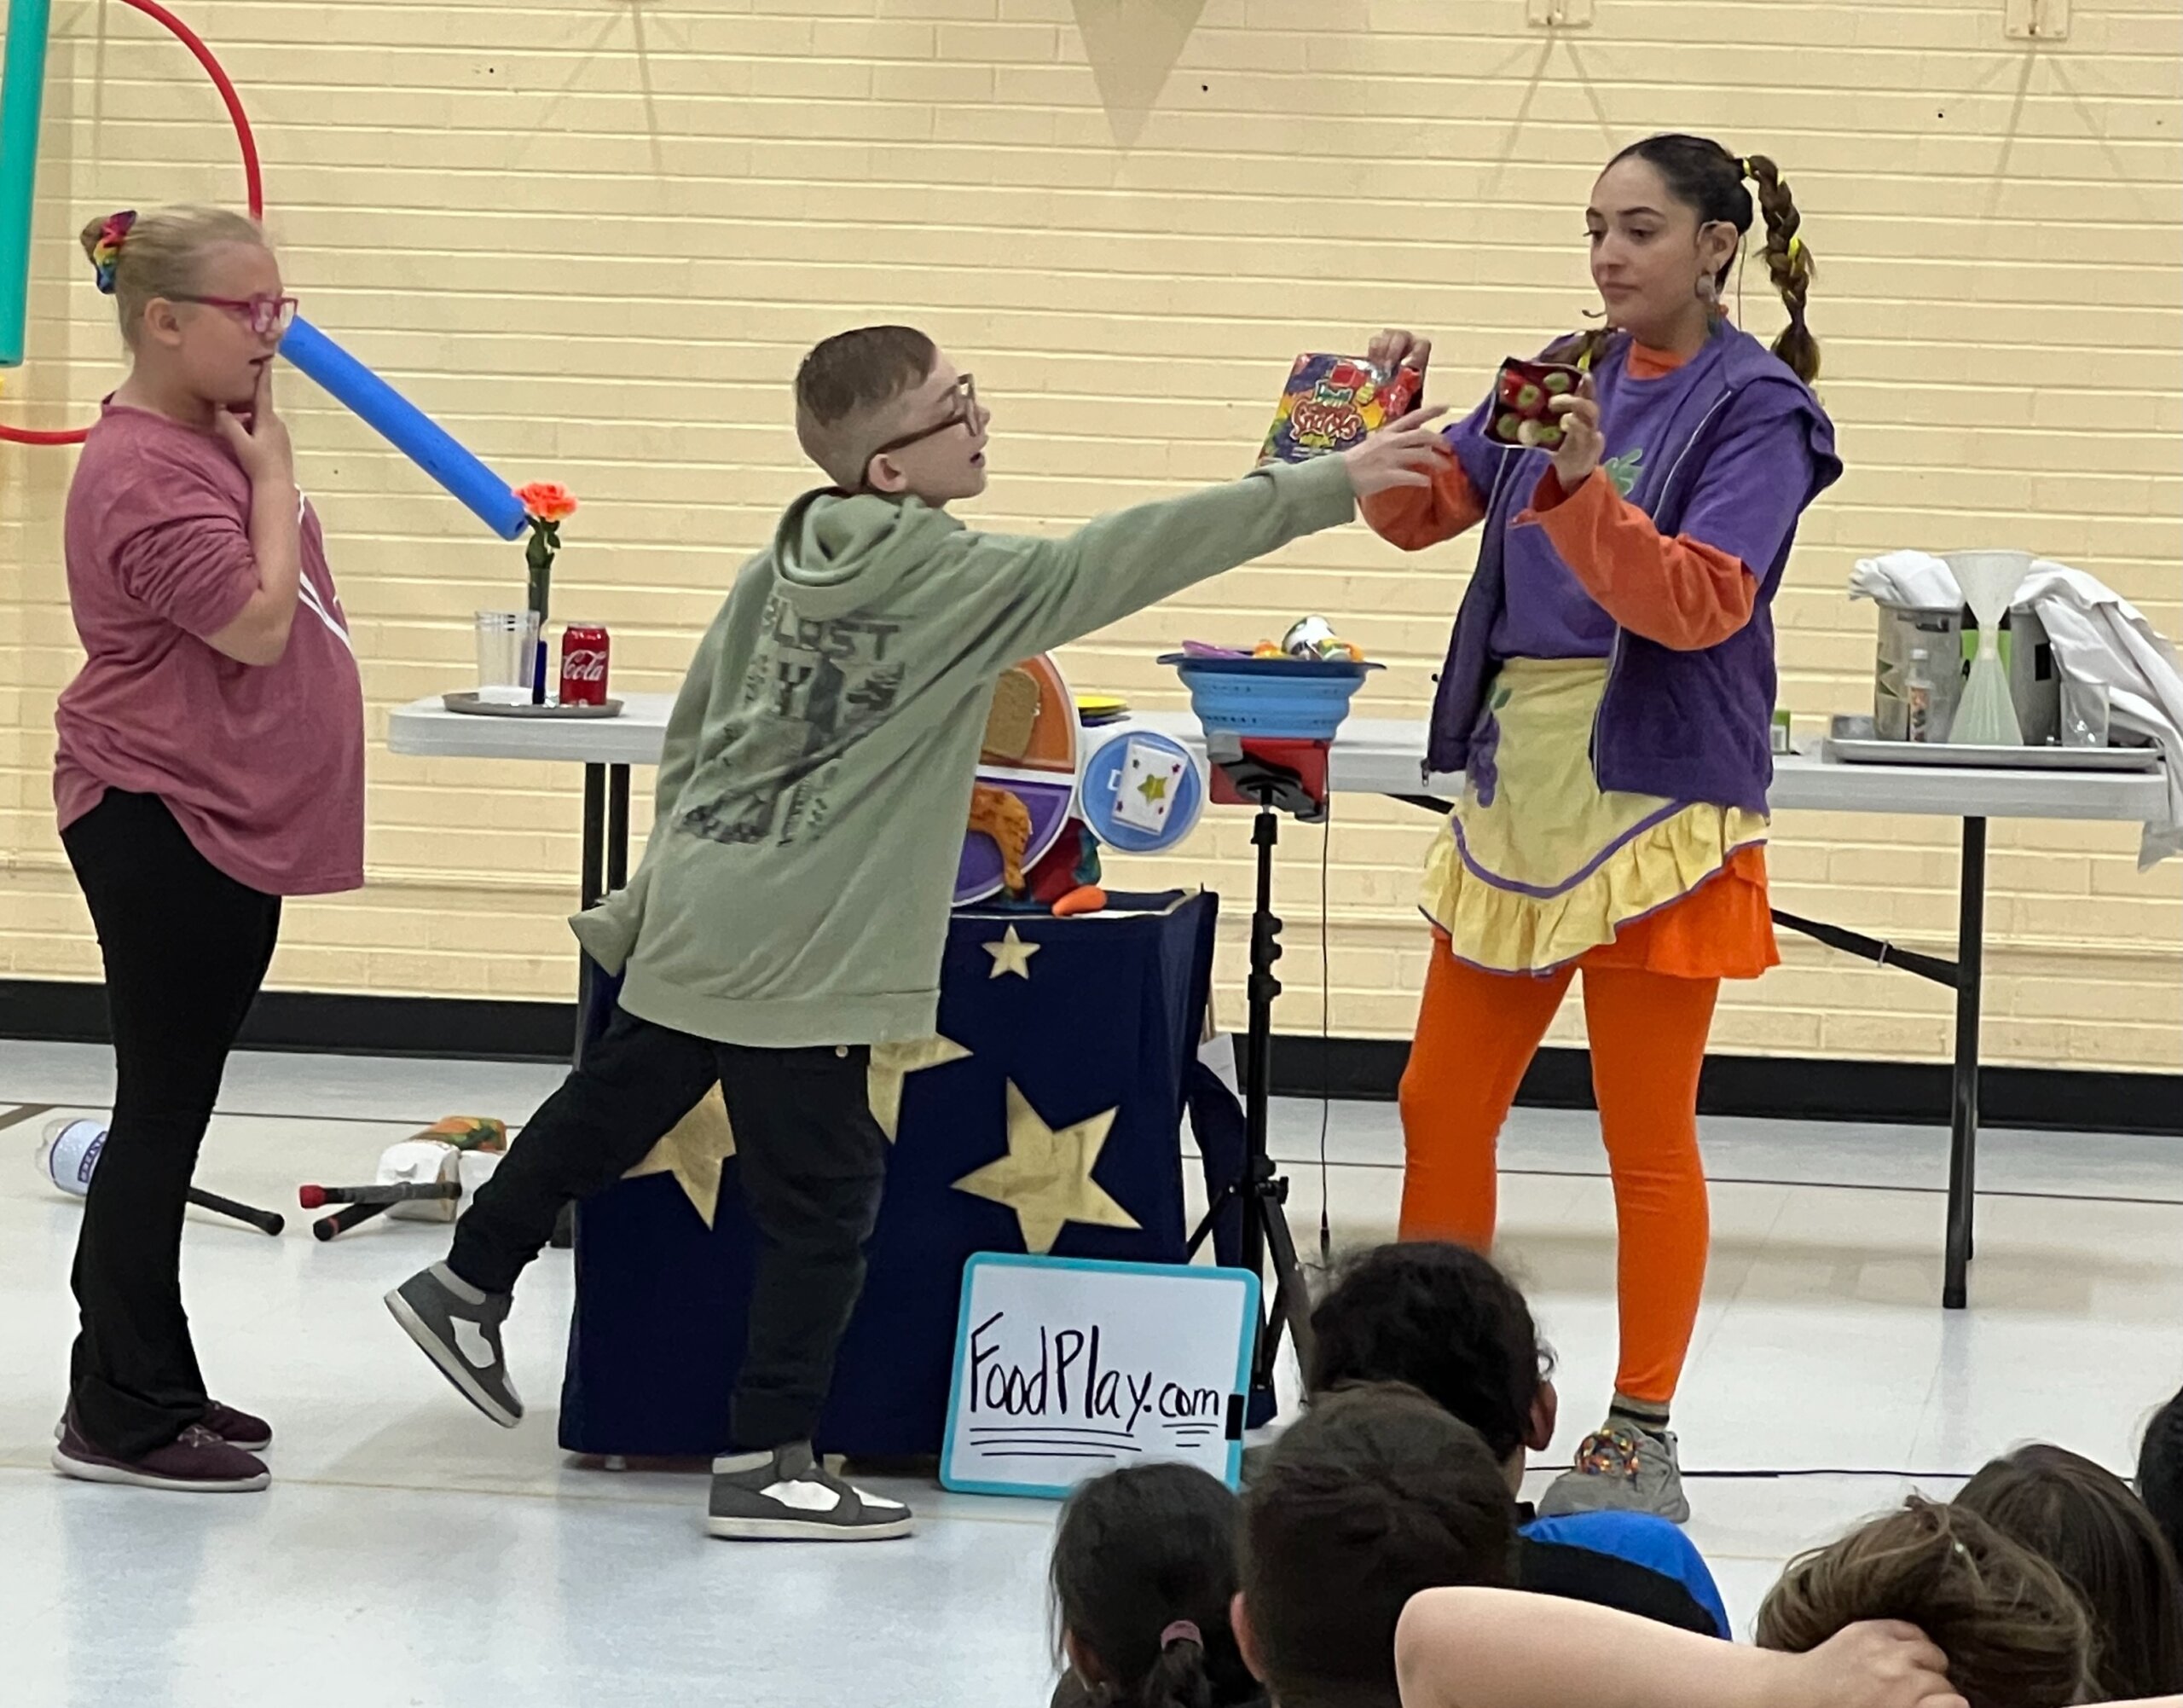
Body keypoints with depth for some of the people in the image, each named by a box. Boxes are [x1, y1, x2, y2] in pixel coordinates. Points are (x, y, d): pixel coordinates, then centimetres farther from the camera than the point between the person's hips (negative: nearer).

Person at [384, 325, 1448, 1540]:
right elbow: (1118, 563, -19)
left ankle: (469, 1286, 39)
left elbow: (695, 723, 14)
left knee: (613, 1110, 24)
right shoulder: (946, 575, -15)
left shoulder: (791, 560, 8)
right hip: (790, 951, -8)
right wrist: (1329, 487, -18)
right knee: (824, 1196, 0)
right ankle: (768, 1463, 4)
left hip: (699, 916, 9)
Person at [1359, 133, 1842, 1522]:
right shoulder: (1566, 373, 11)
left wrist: (1582, 484, -30)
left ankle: (1641, 1434, 10)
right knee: (1442, 1108, 9)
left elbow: (1699, 605, -18)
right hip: (1516, 790, 6)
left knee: (1648, 1135, 1)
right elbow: (1420, 513, 10)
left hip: (1653, 802, -6)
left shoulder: (1755, 408, -7)